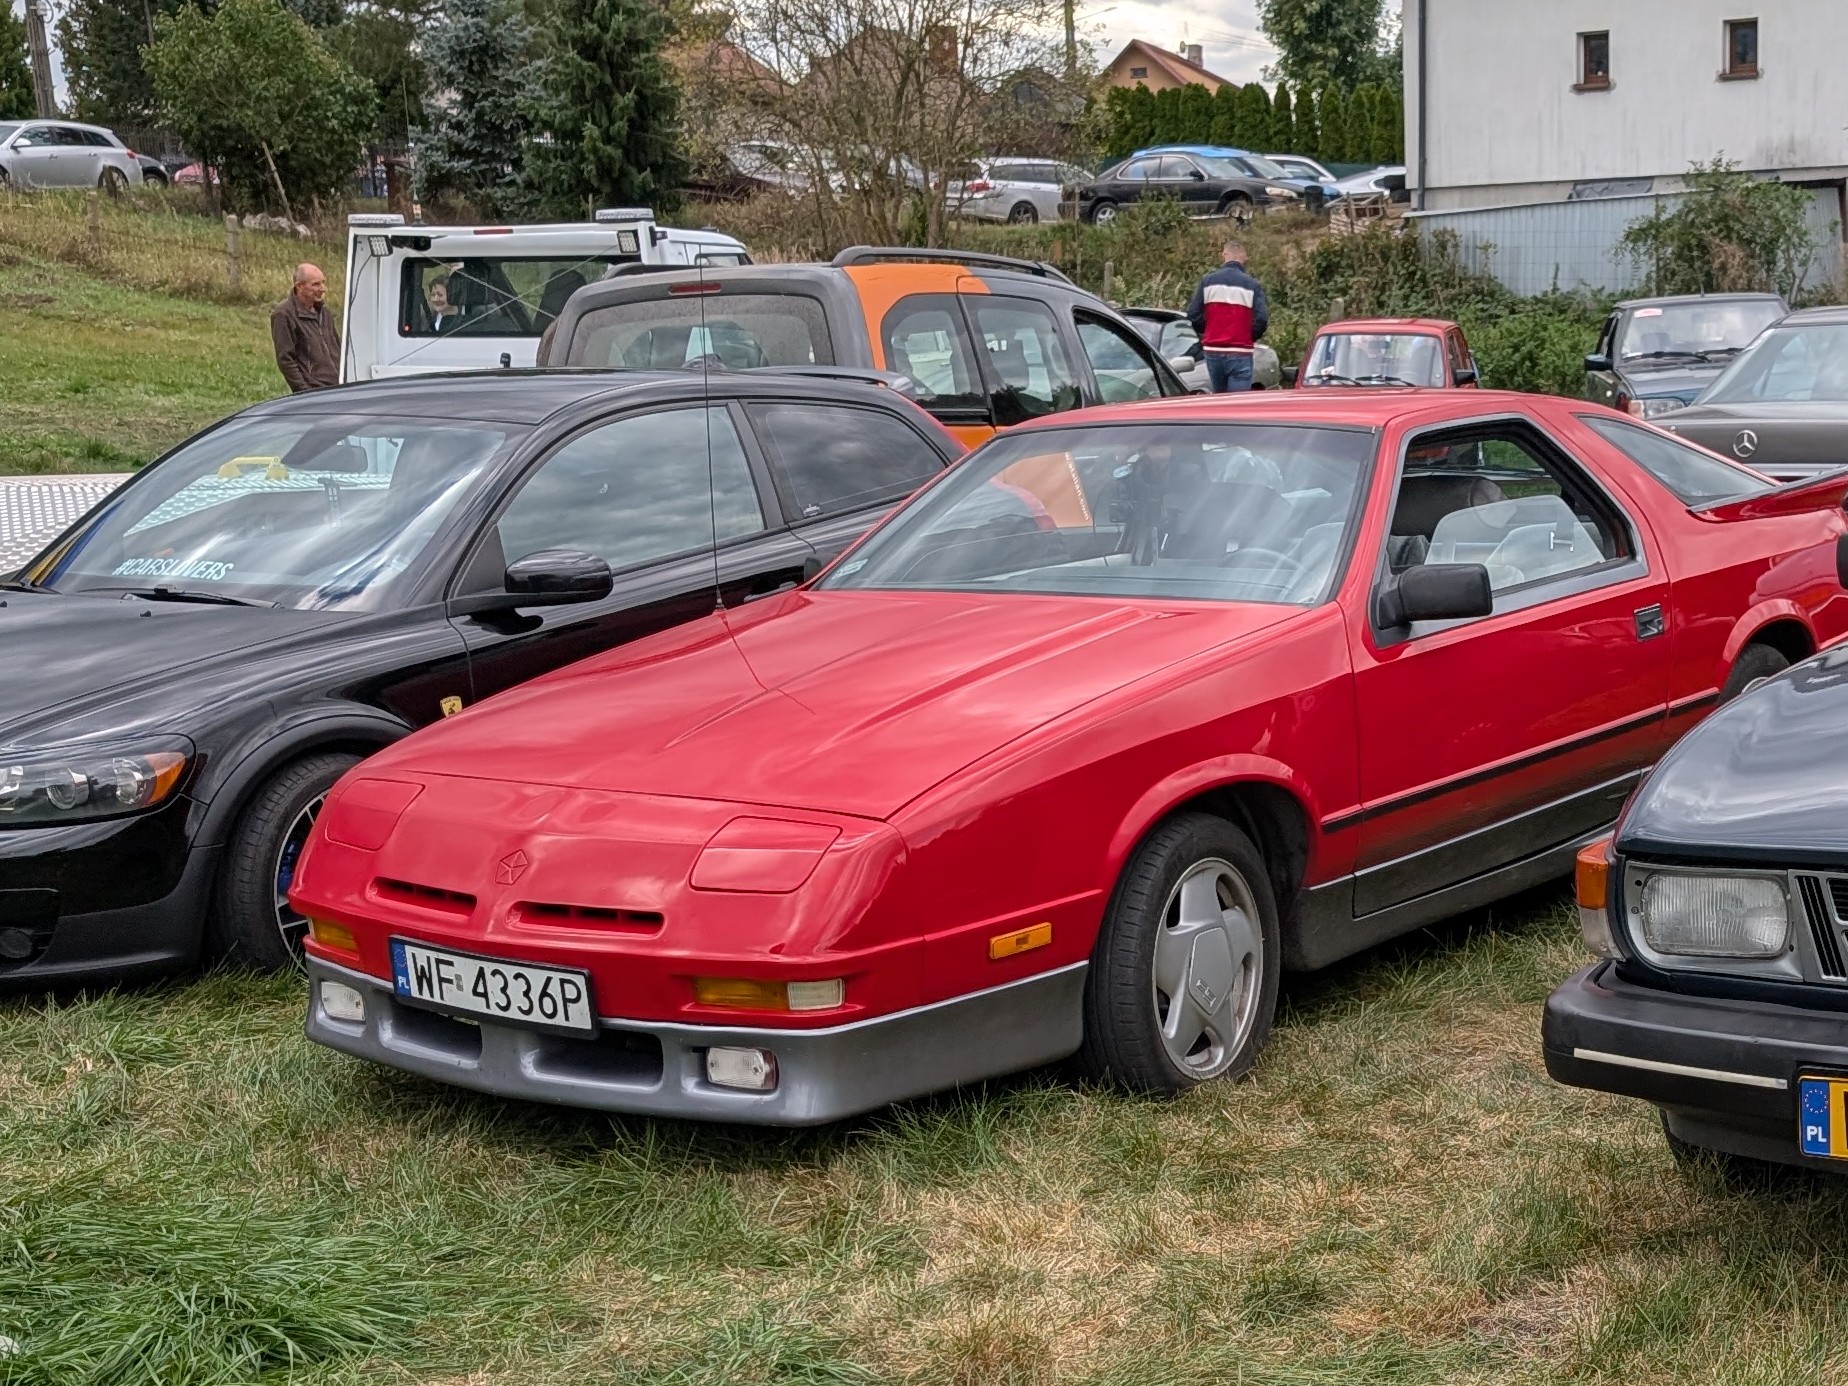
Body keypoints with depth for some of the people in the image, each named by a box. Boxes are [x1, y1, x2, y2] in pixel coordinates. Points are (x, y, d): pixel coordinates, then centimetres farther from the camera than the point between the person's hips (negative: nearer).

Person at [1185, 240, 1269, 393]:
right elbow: (1262, 319, -11)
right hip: (1240, 353, -3)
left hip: (1213, 352, 3)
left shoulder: (1208, 281, 4)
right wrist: (1252, 338, 9)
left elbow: (1193, 315, 1)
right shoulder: (1252, 285, -4)